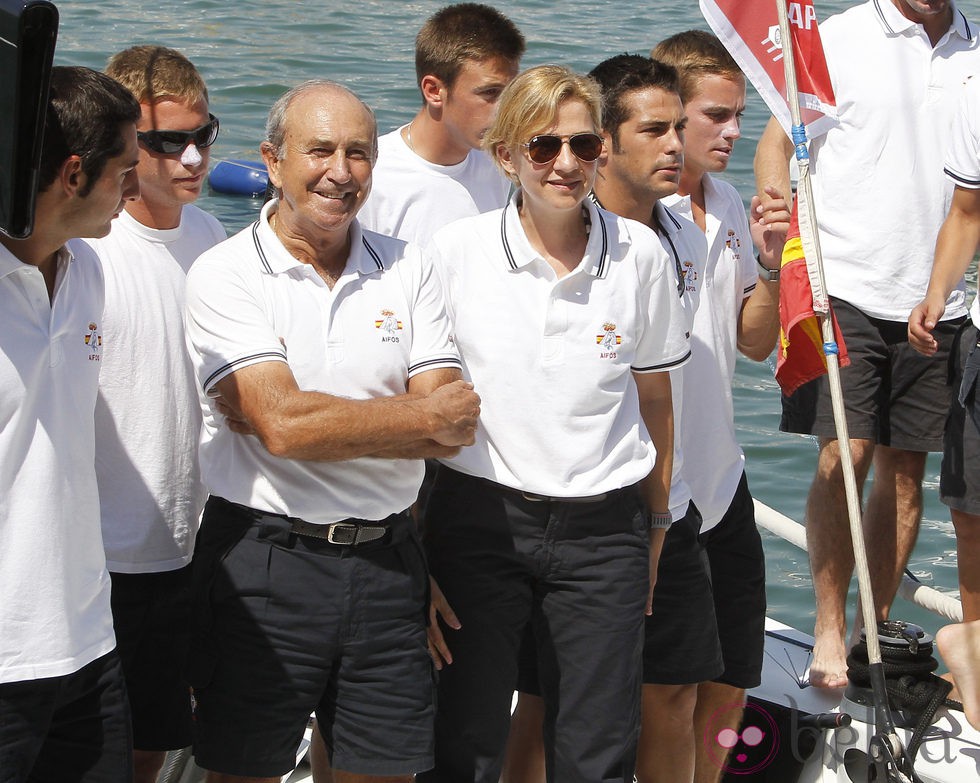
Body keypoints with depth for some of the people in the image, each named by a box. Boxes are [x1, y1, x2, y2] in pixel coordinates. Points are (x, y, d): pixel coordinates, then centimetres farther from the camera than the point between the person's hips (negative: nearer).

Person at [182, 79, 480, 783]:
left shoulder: (406, 271, 6)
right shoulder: (226, 274, -6)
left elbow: (456, 429, -3)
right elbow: (282, 426, -18)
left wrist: (323, 420, -15)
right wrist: (422, 417, -9)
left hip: (387, 560, 4)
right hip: (264, 564, -3)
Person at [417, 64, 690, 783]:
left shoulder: (640, 254, -1)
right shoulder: (455, 252, -4)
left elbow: (655, 402, 10)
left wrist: (655, 531, 14)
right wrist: (412, 551, 2)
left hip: (604, 531, 1)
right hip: (480, 519, -1)